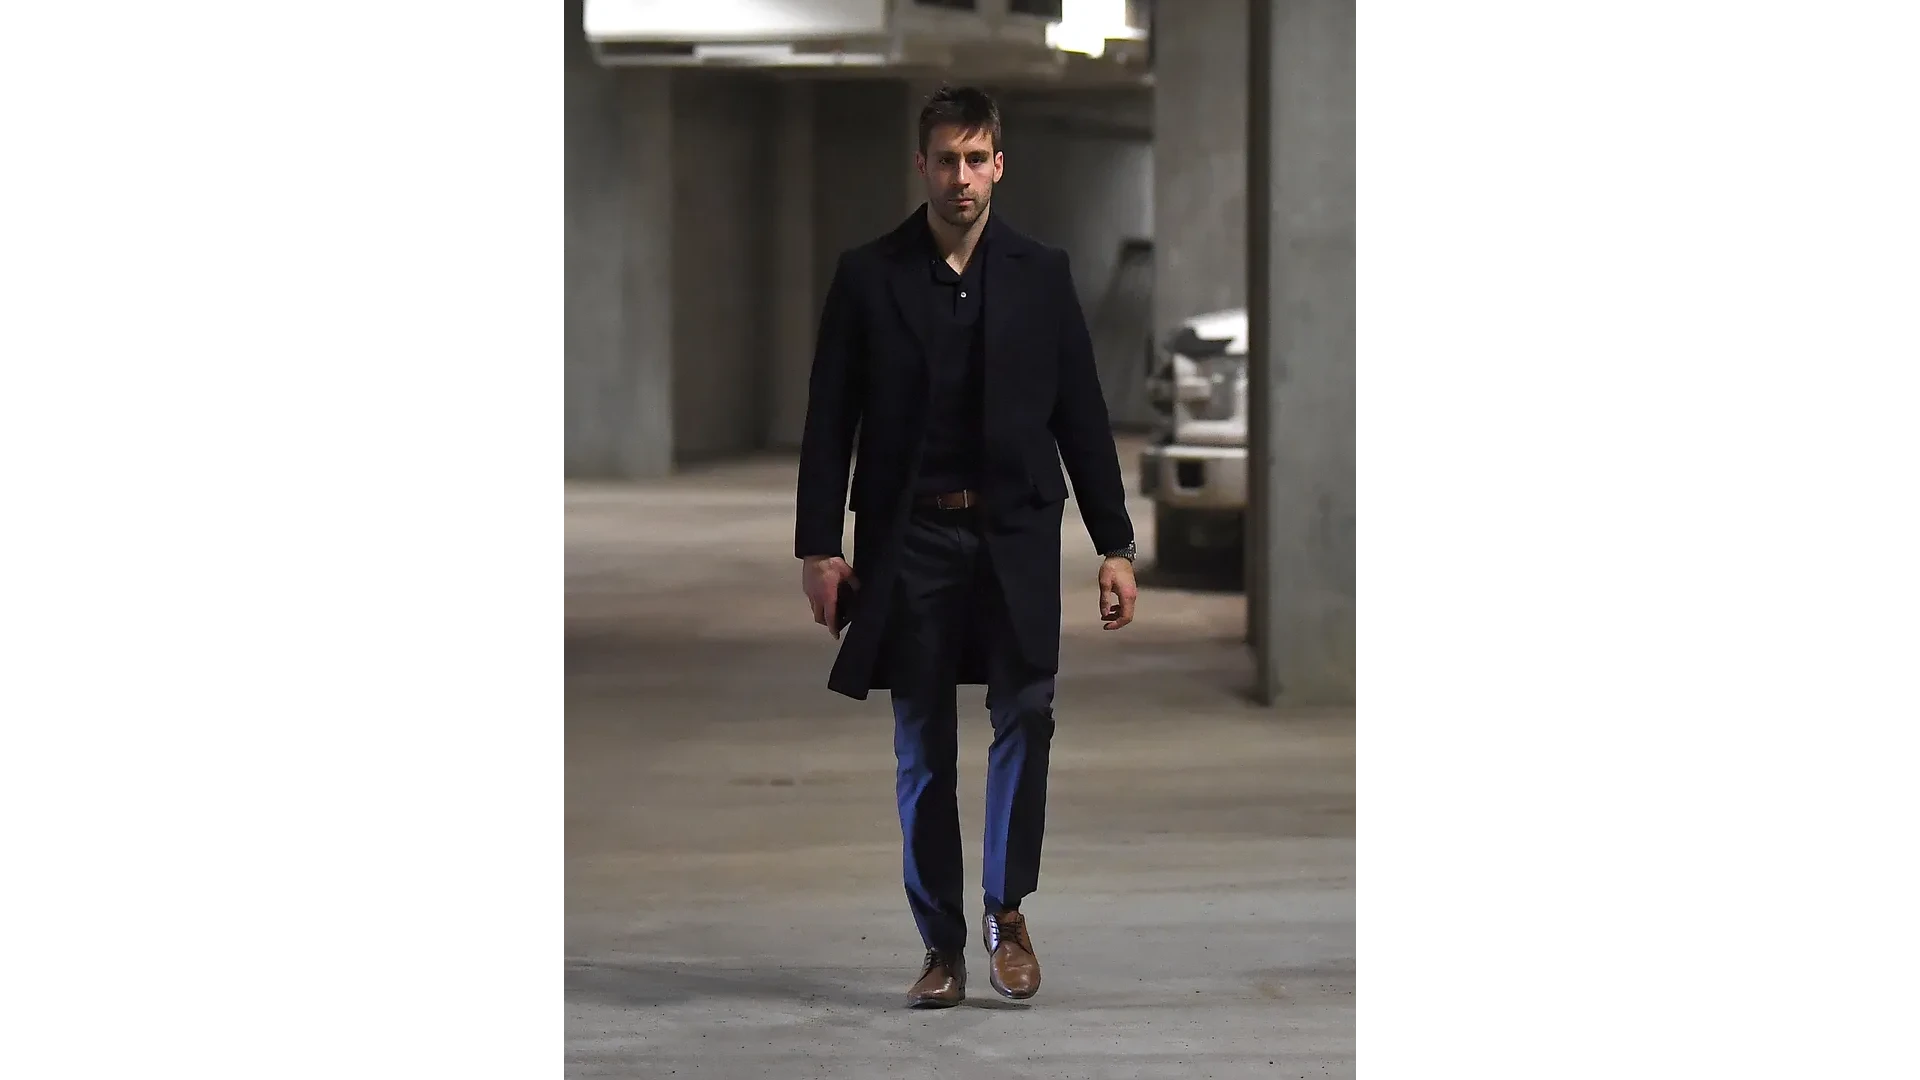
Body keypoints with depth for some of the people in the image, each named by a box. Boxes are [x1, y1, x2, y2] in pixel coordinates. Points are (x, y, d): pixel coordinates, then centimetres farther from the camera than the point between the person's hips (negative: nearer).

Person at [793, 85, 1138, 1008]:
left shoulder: (1041, 275, 6)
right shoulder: (866, 276, 4)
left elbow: (1081, 416, 8)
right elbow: (829, 422, 4)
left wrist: (1114, 545, 4)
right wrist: (818, 546, -2)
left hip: (1014, 533, 0)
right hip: (909, 534, 0)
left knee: (1025, 713, -15)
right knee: (922, 747, 3)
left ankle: (1006, 911, 2)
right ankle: (942, 943, 10)